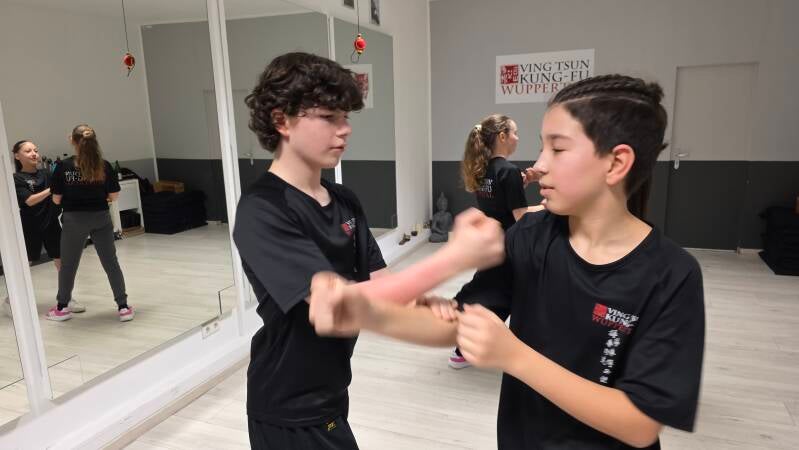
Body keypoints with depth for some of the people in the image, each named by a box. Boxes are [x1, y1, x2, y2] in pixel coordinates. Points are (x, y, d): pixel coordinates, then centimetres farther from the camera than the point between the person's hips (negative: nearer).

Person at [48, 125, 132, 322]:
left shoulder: (63, 166, -8)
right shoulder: (104, 165, -5)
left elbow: (56, 199, -5)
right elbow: (114, 196, -1)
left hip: (74, 219, -1)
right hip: (101, 217, 1)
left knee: (68, 265, 15)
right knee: (111, 263, 7)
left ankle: (62, 308, 30)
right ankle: (123, 307, 7)